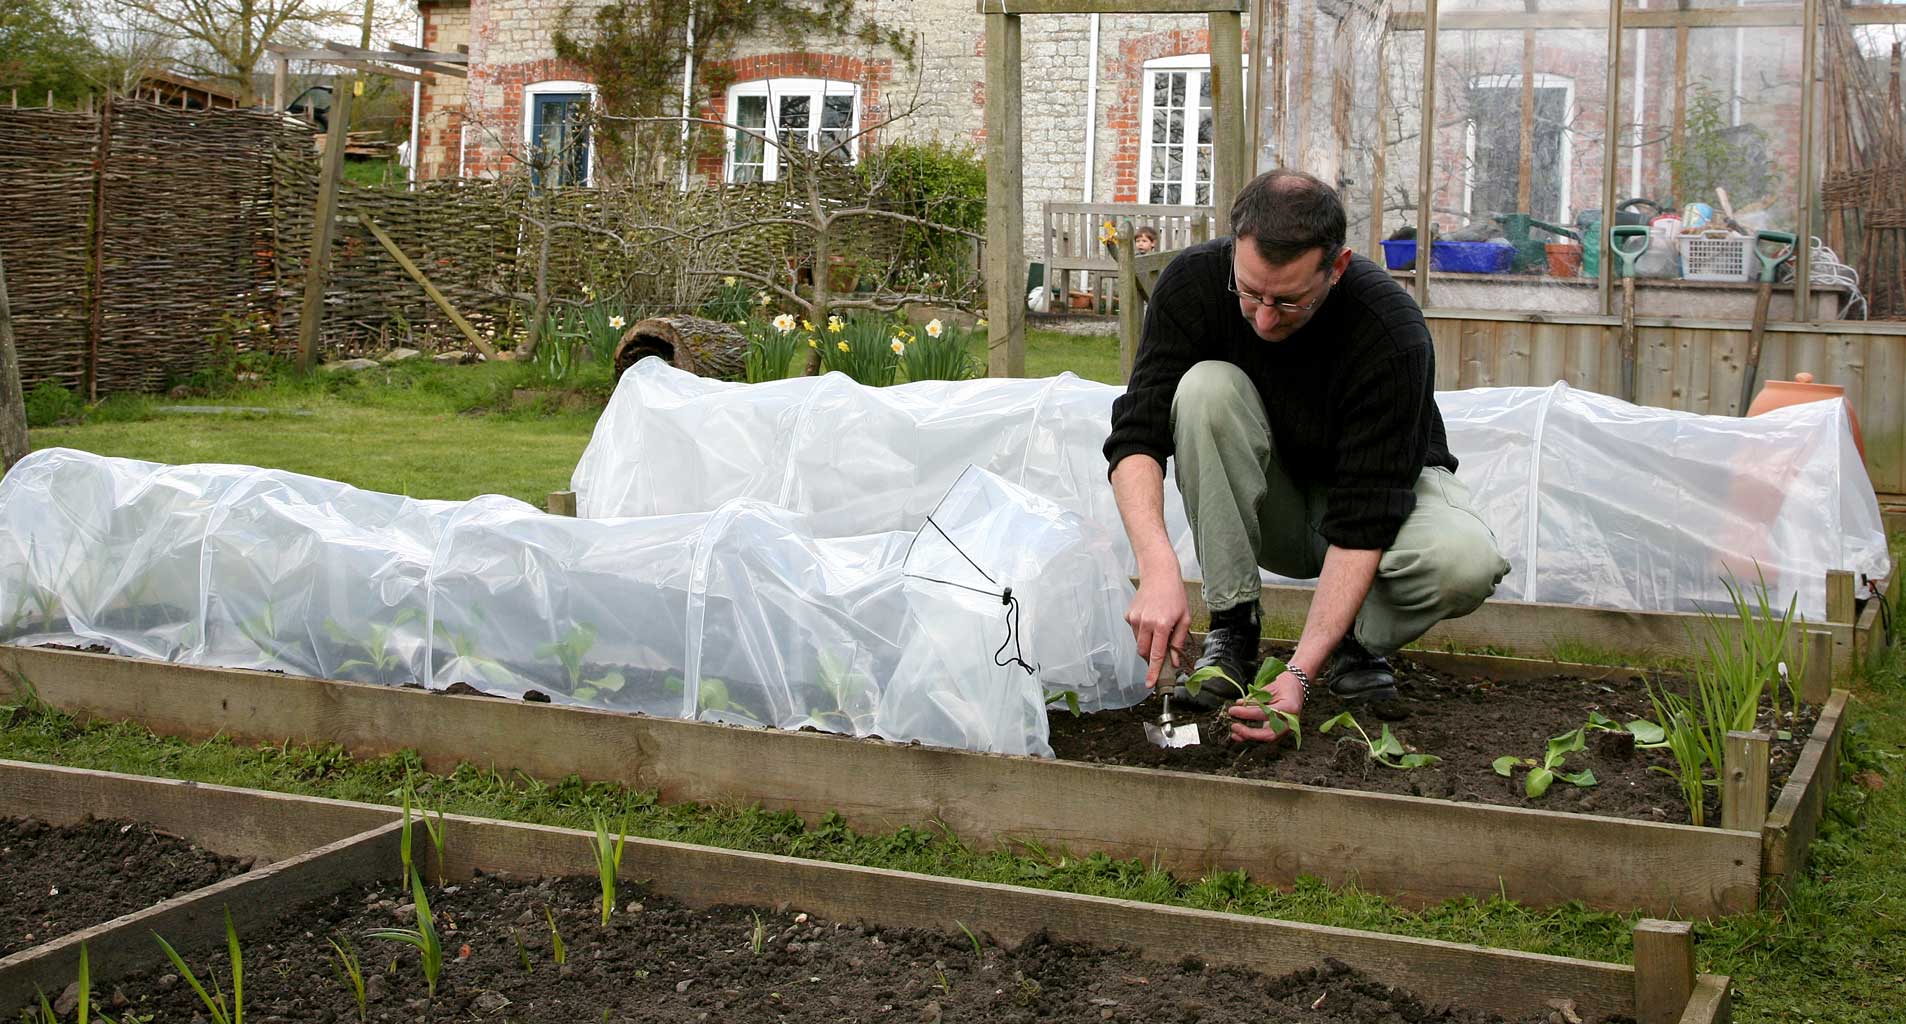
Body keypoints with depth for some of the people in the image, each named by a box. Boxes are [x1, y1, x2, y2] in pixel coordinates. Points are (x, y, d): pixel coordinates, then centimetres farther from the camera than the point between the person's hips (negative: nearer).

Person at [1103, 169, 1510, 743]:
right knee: (1206, 388, -30)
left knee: (1466, 562, -36)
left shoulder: (1392, 334, -33)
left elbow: (1362, 522, -34)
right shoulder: (1194, 282, -24)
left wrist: (1300, 672, -42)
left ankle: (1357, 644, -2)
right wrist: (1158, 568, -46)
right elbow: (1137, 434, -28)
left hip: (1384, 487, -2)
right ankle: (1232, 631, -17)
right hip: (1268, 503, 2)